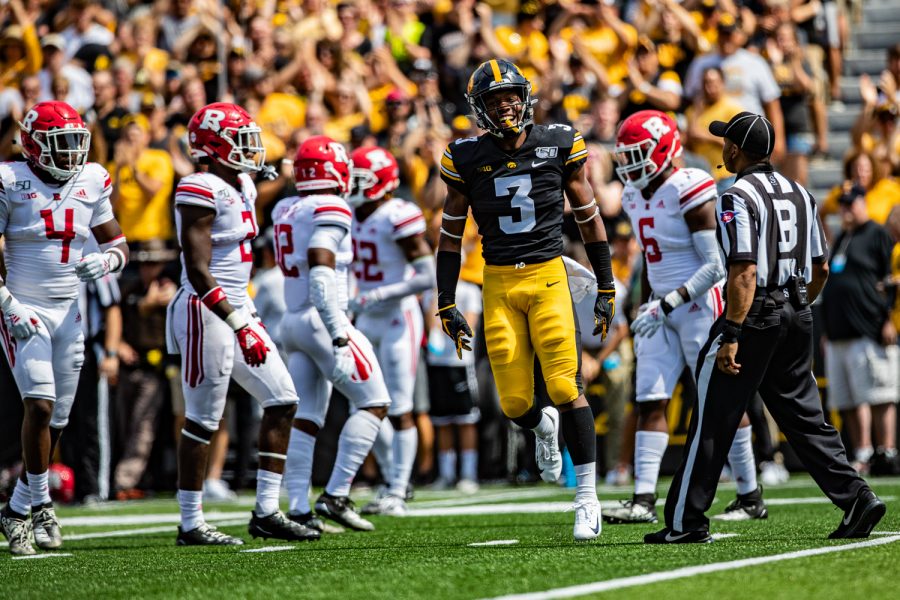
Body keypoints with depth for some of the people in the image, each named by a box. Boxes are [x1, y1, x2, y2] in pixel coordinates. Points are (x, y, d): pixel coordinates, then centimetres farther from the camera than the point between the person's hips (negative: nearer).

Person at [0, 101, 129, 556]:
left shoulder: (92, 184, 5)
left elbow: (118, 245, 12)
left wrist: (105, 261, -11)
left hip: (67, 312, 5)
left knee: (57, 418, 6)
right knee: (40, 405, -18)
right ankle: (40, 504, -5)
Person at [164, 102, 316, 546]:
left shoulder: (242, 186, 13)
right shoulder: (200, 192, -16)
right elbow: (197, 270, -21)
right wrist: (239, 325, -24)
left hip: (237, 308, 10)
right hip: (206, 312, -10)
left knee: (281, 400, 8)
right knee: (204, 419, -4)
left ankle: (266, 512, 11)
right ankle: (190, 525, 4)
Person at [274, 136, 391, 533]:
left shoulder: (285, 211, 12)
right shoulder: (330, 211, -13)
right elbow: (320, 275, -21)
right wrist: (339, 337, -25)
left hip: (293, 321, 8)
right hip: (323, 321, -8)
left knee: (306, 418, 7)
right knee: (374, 403, 0)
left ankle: (299, 509, 1)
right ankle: (335, 496, -7)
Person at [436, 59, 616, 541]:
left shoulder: (559, 146, 0)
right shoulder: (468, 158, 1)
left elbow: (589, 219, 9)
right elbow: (450, 235, 9)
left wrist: (606, 291, 7)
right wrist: (447, 306, 5)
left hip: (548, 278, -1)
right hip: (499, 284, 1)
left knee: (565, 388, -12)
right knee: (514, 402, -3)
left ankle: (588, 496, -3)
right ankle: (543, 427, 36)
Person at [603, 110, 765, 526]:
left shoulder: (689, 192, -17)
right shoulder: (636, 197, 9)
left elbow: (716, 266, -19)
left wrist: (668, 303, -23)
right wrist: (644, 308, 19)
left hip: (701, 304, -8)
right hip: (662, 307, 8)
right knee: (650, 401, -2)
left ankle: (751, 498, 9)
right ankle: (644, 500, -5)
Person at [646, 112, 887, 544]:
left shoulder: (738, 198, -11)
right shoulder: (799, 194, 12)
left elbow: (745, 273, -19)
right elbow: (820, 269, 15)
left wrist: (732, 336, -20)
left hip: (753, 316, -7)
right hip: (796, 316, 7)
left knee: (712, 422, 0)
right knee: (805, 417, 12)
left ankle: (685, 522, 3)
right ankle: (855, 497, 0)